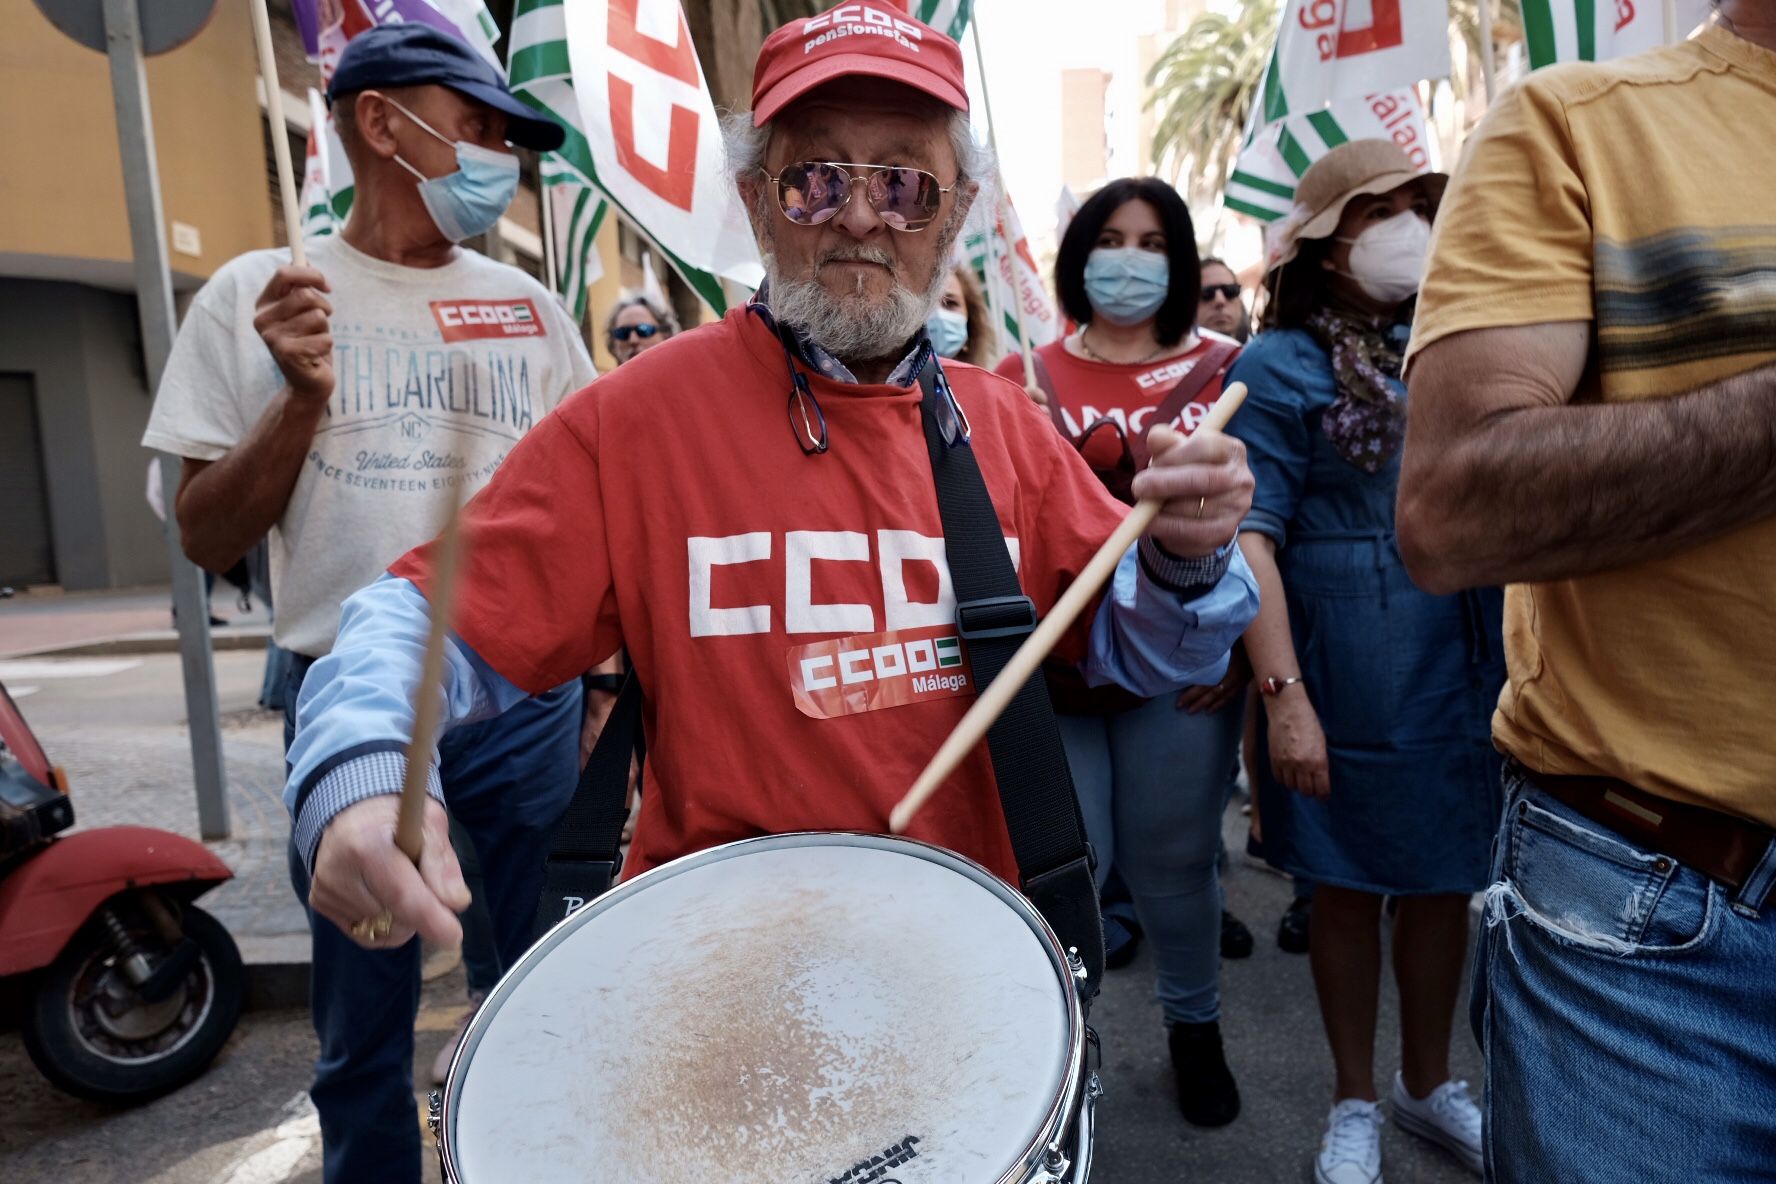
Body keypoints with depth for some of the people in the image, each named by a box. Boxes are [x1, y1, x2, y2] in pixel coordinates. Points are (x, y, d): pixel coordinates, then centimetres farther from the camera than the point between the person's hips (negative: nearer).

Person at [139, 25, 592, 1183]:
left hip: (529, 698, 2)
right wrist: (303, 397, -15)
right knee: (364, 1040, 12)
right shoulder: (256, 296, 1)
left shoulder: (530, 306, 7)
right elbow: (207, 540, 0)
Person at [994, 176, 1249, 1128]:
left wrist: (1240, 641, -4)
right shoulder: (1023, 379, 6)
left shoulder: (1226, 370, 3)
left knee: (1172, 863, 12)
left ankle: (1194, 1025, 38)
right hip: (1053, 665, 1)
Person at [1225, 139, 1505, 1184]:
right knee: (1350, 890, 9)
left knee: (1446, 882, 16)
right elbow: (1250, 537, -15)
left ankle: (1430, 1083, 39)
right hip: (1350, 677, -5)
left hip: (1473, 663, 5)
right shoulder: (1282, 366, -7)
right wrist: (1285, 695, -22)